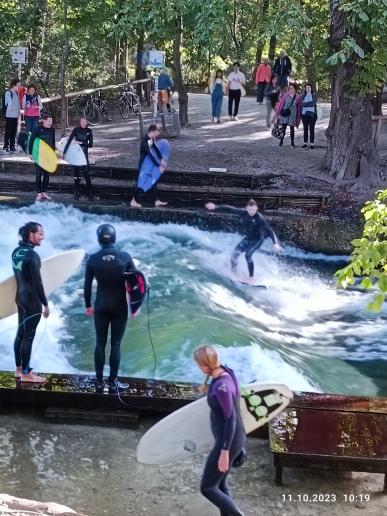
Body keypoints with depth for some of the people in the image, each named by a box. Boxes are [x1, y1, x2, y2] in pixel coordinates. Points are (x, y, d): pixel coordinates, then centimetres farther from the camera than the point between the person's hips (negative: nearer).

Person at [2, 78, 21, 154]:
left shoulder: (16, 93, 15)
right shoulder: (8, 92, -10)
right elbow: (8, 100, -28)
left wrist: (19, 112, 16)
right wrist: (10, 107, -44)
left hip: (15, 116, 7)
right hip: (9, 115, -7)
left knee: (14, 132, 10)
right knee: (8, 132, -5)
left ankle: (12, 147, 17)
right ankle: (5, 147, -2)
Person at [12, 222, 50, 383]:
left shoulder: (16, 252, 6)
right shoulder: (32, 255, -20)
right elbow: (37, 282, -20)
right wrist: (45, 304, -14)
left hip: (21, 298, 9)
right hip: (32, 300, -9)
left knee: (20, 334, 14)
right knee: (28, 336, -2)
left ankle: (19, 369, 23)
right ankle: (25, 373, 4)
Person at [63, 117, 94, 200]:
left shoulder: (89, 131, 1)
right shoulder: (76, 129, -3)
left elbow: (90, 145, -1)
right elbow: (69, 141, -8)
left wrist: (81, 143, -14)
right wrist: (64, 152, -15)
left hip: (84, 154, 0)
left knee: (86, 173, -7)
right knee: (76, 173, 5)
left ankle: (90, 193, -3)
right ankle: (77, 192, 14)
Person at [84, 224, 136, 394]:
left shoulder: (93, 259, -5)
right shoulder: (125, 257, -8)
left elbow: (87, 285, 1)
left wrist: (88, 305, 13)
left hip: (101, 307, 1)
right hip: (120, 307, -1)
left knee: (100, 344, 9)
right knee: (116, 344, 4)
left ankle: (99, 382, 11)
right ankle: (113, 382, 6)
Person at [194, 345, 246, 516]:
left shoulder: (221, 387, -30)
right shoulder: (226, 374, -1)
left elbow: (231, 419, -27)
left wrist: (224, 451, -22)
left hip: (228, 442, -10)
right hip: (234, 438, 10)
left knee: (207, 488, 5)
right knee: (220, 484, 22)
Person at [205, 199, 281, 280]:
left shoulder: (259, 218, -27)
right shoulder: (243, 213, -13)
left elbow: (269, 230, -30)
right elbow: (229, 209, -6)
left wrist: (275, 243, -41)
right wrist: (215, 207, -9)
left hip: (258, 239, -6)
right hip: (248, 238, 6)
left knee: (248, 255, -24)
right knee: (234, 254, -3)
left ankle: (251, 278, -17)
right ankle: (233, 273, 14)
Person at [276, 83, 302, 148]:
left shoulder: (298, 97, -1)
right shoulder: (285, 95, 0)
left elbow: (299, 107, 3)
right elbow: (281, 104, 3)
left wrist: (299, 116, 1)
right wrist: (279, 113, 0)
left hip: (292, 115, 0)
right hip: (284, 114, 0)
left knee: (292, 129, 8)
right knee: (283, 128, 2)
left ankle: (292, 143, 17)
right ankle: (281, 141, 12)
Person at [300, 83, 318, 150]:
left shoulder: (314, 95, 3)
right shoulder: (303, 95, 11)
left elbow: (314, 103, -10)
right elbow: (302, 103, -1)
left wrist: (305, 104, -7)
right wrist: (310, 103, -10)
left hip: (312, 114, -3)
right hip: (304, 114, 3)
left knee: (311, 129, -5)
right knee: (305, 129, 6)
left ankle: (312, 144, -4)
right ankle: (305, 144, 10)